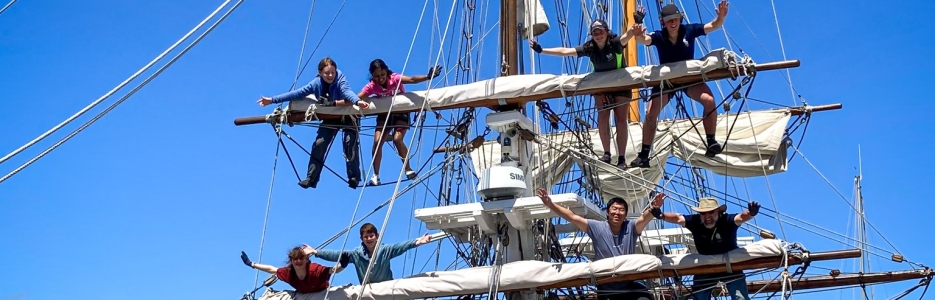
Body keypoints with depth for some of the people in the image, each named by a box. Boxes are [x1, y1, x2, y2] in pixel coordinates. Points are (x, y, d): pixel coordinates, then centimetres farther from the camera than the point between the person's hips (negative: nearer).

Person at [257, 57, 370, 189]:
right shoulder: (316, 83, -14)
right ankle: (311, 178, 1)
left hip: (347, 116, -4)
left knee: (350, 144, -18)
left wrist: (357, 101, -67)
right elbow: (298, 93, -12)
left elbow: (347, 91, -44)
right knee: (319, 145, -4)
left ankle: (354, 178, -9)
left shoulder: (340, 79, -26)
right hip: (330, 118, 4)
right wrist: (272, 100, -14)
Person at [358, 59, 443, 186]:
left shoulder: (395, 78, -26)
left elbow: (412, 80, -43)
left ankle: (408, 169, -5)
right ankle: (375, 175, -2)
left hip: (401, 112, -3)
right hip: (385, 114, 3)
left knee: (397, 139, -23)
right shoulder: (371, 86, -17)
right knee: (377, 141, -11)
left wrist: (428, 77, -61)